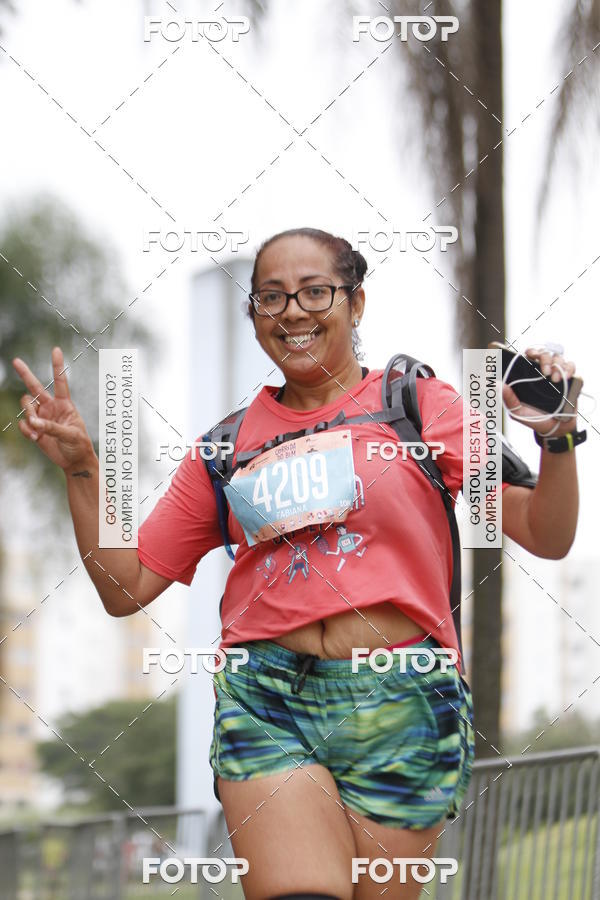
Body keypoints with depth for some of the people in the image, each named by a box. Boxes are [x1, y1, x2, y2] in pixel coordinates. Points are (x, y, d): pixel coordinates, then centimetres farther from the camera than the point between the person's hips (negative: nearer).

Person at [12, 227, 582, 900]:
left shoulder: (419, 405, 7)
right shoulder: (228, 444, 14)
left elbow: (546, 537, 2)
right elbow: (125, 587, 17)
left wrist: (556, 438, -16)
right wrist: (79, 467, 6)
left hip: (401, 715, -1)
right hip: (266, 706, 1)